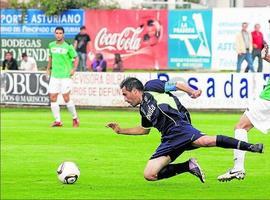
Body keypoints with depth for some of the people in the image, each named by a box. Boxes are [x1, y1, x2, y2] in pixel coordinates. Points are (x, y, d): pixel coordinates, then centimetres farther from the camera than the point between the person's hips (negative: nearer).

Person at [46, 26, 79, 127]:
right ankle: (58, 121, 6)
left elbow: (75, 58, 0)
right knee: (52, 98, -2)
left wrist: (74, 68, -13)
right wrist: (48, 68, 19)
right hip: (54, 75, 5)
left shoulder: (68, 46, -7)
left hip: (65, 76, -5)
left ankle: (75, 118, 13)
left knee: (66, 98, -5)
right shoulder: (51, 45, 8)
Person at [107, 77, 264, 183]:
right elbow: (144, 130, 45)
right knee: (149, 175, -8)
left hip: (178, 127, -8)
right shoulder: (143, 110, 27)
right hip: (168, 140, 8)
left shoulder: (151, 92, 6)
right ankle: (189, 166, -2)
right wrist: (121, 130, 44)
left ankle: (249, 146, -33)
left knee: (204, 141, -36)